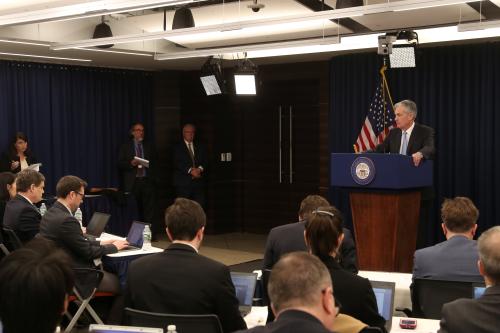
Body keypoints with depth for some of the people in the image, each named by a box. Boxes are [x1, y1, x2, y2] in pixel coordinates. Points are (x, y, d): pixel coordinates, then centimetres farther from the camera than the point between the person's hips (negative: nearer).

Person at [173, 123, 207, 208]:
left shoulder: (200, 148, 20)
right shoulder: (177, 147, 7)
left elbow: (205, 162, 9)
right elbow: (177, 163, -6)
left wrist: (200, 169, -12)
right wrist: (190, 171, -16)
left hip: (198, 183, 3)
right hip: (183, 183, -3)